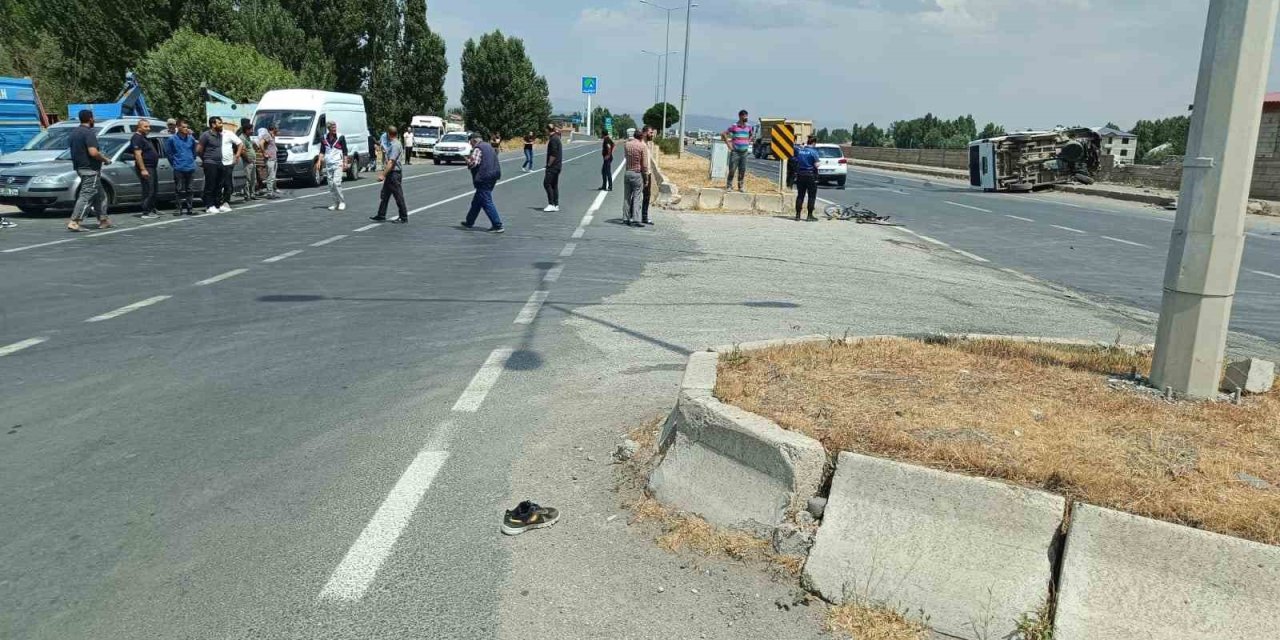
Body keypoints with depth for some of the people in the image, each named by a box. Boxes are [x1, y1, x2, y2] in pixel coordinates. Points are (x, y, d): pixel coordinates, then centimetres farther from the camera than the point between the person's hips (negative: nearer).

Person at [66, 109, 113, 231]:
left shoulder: (73, 133, 14)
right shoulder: (89, 132, -15)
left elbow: (72, 150, 22)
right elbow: (93, 152, -26)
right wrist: (105, 159, -9)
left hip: (79, 168, 10)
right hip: (90, 169, -10)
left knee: (100, 195, 17)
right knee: (86, 196, -9)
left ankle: (103, 220, 20)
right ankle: (73, 222, -14)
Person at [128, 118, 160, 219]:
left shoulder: (144, 138, 18)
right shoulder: (137, 138, -13)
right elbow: (138, 154, -21)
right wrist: (143, 169, -26)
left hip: (152, 168, 11)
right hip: (145, 168, -11)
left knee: (154, 189, 18)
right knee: (148, 190, -10)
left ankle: (152, 210, 28)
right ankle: (146, 213, -7)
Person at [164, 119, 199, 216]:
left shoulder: (191, 138, 6)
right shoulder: (172, 139, -4)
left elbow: (194, 150, 17)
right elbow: (168, 153, 2)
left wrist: (192, 160, 11)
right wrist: (174, 162, 2)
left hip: (190, 168, 4)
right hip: (179, 169, -4)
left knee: (189, 190, 10)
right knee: (179, 190, -4)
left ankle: (189, 208, 15)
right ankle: (179, 208, 0)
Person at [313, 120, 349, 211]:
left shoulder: (340, 137, -2)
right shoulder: (324, 138, 8)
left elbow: (345, 151, 0)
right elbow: (322, 151, 13)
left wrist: (345, 163, -6)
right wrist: (319, 161, 3)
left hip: (338, 163, -4)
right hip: (328, 164, 4)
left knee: (336, 182, -16)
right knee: (331, 184, 5)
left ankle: (342, 202, -3)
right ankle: (336, 203, 14)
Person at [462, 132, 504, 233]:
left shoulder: (477, 149, -13)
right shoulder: (488, 146, 17)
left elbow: (473, 163, -21)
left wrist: (467, 160, 0)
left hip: (483, 178, -10)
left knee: (487, 203, -7)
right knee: (477, 201, 21)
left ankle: (498, 226, -11)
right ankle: (469, 221, 32)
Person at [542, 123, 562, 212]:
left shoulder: (553, 139, -14)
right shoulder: (556, 138, 17)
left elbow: (553, 154, -21)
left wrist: (549, 164, -13)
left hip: (553, 166, -10)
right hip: (557, 166, 10)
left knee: (547, 183, -10)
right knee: (554, 185, 11)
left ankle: (551, 204, -12)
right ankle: (556, 205, 11)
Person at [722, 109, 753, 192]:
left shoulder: (748, 126, 8)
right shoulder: (734, 126, -7)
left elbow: (751, 135, 28)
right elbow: (723, 134, -5)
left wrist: (748, 142, 14)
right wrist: (728, 144, -7)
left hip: (744, 152, 4)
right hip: (735, 152, -4)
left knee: (742, 170, 6)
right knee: (732, 169, -4)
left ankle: (740, 186, 15)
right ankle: (729, 186, 4)